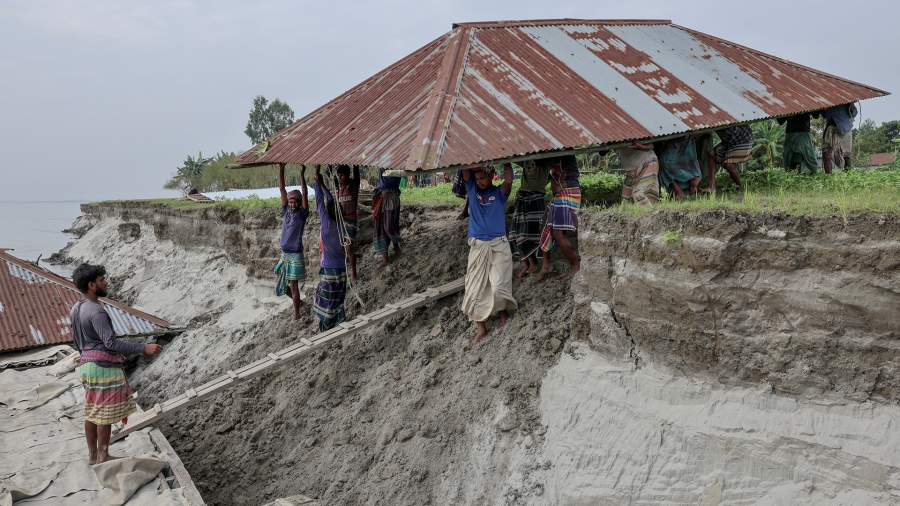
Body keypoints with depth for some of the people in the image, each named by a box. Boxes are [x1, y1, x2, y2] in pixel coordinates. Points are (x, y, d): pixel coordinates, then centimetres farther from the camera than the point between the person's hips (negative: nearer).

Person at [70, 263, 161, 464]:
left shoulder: (76, 308, 10)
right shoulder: (96, 311, -20)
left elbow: (77, 340, 19)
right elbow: (111, 342, -27)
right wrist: (143, 348, -27)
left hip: (88, 363, 10)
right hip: (104, 367, -10)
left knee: (92, 412, 15)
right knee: (105, 413, 0)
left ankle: (93, 455, 23)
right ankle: (103, 457, 8)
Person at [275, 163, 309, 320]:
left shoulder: (302, 213, -6)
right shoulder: (286, 211, 5)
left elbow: (304, 194, -17)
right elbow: (282, 190, 2)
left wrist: (302, 174, -23)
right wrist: (281, 169, -5)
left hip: (296, 255, -5)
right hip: (284, 254, 5)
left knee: (293, 285, -3)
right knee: (282, 285, 14)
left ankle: (296, 314, 7)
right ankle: (297, 301, 38)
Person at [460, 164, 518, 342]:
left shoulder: (500, 192, 1)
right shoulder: (472, 189, 8)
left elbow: (509, 179, -19)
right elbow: (465, 170, -5)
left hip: (499, 245, -2)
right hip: (477, 246, 3)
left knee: (498, 287, -13)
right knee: (475, 287, 0)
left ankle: (503, 310, 18)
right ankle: (480, 327, 10)